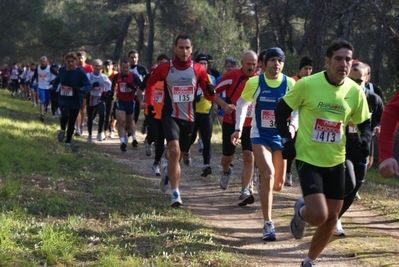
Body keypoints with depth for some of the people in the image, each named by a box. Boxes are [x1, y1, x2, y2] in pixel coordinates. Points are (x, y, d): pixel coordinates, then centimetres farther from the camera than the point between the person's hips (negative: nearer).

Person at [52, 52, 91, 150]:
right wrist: (54, 89, 11)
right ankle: (62, 130, 3)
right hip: (63, 99, 1)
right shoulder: (62, 70, 0)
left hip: (75, 101, -1)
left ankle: (68, 142, 29)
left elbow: (88, 86, -17)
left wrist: (80, 89, -36)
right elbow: (57, 80, 22)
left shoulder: (80, 72, -14)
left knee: (71, 123, 8)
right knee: (65, 115, -28)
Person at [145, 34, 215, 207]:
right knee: (174, 151, -23)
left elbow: (208, 96, 2)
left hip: (189, 118, 3)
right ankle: (175, 194, -20)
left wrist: (211, 91, -20)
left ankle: (168, 170, 53)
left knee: (178, 155, 17)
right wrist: (149, 103, 5)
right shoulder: (165, 68, -5)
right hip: (170, 116, -3)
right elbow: (150, 83, 14)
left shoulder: (198, 70, -2)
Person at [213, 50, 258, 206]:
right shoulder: (232, 76, -11)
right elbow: (213, 92, -8)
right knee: (228, 156, 10)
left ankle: (245, 192, -10)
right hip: (231, 123, -2)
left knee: (249, 157, -11)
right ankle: (226, 172, 45)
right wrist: (224, 105, -23)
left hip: (250, 125, 2)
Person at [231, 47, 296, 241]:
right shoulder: (254, 82, -6)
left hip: (281, 137, 3)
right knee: (268, 175, -21)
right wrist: (238, 129, 2)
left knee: (278, 184, 7)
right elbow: (241, 103, 8)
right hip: (260, 136, -2)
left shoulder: (289, 84, -4)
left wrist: (293, 126, -14)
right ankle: (268, 224, -15)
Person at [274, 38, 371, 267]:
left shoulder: (355, 91, -4)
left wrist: (366, 138, -11)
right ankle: (301, 212, 20)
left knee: (331, 218, 8)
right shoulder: (307, 85, -15)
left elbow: (364, 122, 10)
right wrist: (286, 140, -10)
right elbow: (281, 110, -2)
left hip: (336, 162, 4)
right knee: (318, 215, -18)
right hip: (308, 158, -4)